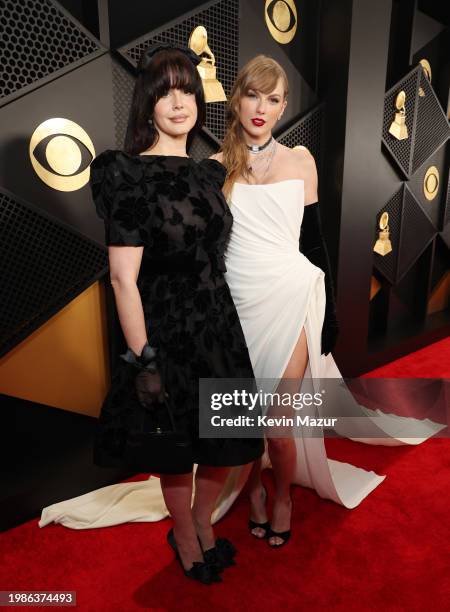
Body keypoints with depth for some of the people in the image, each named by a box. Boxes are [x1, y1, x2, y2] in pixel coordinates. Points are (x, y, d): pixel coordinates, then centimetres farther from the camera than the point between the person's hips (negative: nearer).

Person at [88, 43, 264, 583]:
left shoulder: (208, 172, 7)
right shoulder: (130, 175, -13)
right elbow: (123, 277, -16)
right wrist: (143, 360, -16)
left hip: (220, 325, 6)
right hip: (169, 331, -6)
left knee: (224, 442, 18)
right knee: (177, 448, 15)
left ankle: (203, 523, 48)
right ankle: (185, 539, 45)